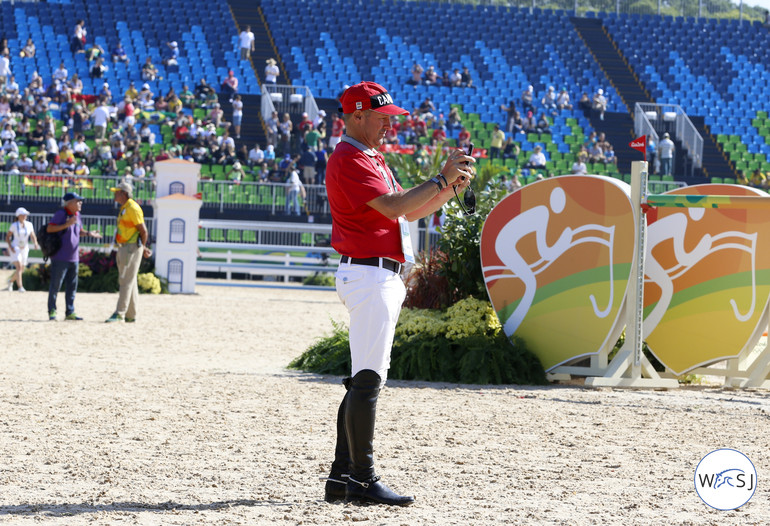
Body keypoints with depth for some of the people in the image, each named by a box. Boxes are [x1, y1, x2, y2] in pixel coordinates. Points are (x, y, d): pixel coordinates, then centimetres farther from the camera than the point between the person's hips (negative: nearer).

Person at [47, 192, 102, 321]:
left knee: (72, 286, 9)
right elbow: (49, 229, -18)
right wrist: (66, 224, -25)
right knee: (55, 285, -3)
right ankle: (52, 311, 3)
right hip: (60, 257, -8)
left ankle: (70, 312, 15)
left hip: (73, 257, 8)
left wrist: (88, 233, 5)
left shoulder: (76, 215, 13)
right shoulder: (61, 213, -10)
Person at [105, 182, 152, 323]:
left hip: (132, 248, -10)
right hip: (124, 248, 10)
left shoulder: (133, 208, -14)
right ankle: (131, 315, 16)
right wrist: (143, 248, 18)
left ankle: (119, 313, -16)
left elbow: (143, 230, -15)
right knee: (129, 282, 12)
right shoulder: (124, 209, 17)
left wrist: (142, 248, -3)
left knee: (126, 281, -12)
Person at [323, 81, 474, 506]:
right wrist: (441, 180, -17)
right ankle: (362, 481, -10)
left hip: (384, 278, 11)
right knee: (367, 379, -11)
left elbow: (411, 211, 21)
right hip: (368, 275, -11)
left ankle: (342, 478, 13)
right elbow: (393, 207, -23)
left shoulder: (372, 159, 21)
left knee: (365, 379, 11)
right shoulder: (349, 160, -12)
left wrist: (451, 187, 6)